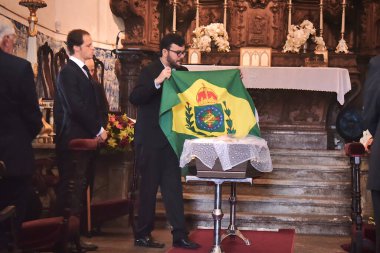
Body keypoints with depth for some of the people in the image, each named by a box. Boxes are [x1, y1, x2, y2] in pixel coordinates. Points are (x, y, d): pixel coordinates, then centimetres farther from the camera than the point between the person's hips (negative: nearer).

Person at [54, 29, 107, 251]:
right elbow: (76, 108, -20)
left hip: (86, 139, 9)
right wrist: (98, 130, -12)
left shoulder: (84, 71, 17)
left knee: (80, 189, 11)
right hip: (73, 141, -9)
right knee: (71, 190, -5)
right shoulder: (68, 73, -12)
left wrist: (99, 129, 8)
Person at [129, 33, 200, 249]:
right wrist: (158, 81, -34)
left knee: (173, 187, 9)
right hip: (152, 140, -6)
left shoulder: (182, 72, 8)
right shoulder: (151, 71, -11)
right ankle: (143, 235, 13)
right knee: (149, 188, 2)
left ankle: (180, 235, 13)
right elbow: (134, 98, -24)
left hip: (172, 138, 6)